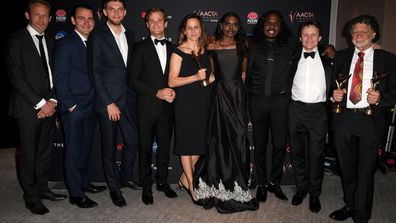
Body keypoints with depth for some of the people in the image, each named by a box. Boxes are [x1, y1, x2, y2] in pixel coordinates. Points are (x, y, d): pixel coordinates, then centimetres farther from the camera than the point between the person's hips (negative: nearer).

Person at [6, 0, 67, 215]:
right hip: (28, 108, -5)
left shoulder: (49, 41, 13)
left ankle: (42, 188, 28)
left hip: (48, 106, 6)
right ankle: (31, 197, 16)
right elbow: (16, 76, -11)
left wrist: (52, 101, -1)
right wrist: (40, 103, -14)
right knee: (29, 154, 3)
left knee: (45, 151, 13)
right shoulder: (17, 40, -5)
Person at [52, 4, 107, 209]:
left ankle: (83, 182, 31)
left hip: (90, 107, 6)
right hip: (73, 108, -6)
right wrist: (70, 105, -13)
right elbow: (59, 78, -10)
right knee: (74, 149, 1)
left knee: (85, 147, 16)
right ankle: (75, 194, 12)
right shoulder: (65, 44, -6)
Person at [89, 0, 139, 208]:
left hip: (128, 99, 5)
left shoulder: (130, 35, 11)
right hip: (108, 101, -5)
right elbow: (95, 73, -9)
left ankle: (125, 177, 32)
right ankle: (114, 188, 22)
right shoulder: (98, 37, -5)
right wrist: (108, 103, -13)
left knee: (132, 141, 9)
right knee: (109, 147, 6)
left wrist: (134, 95, 5)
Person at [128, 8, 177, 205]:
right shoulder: (140, 47, -1)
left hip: (167, 107, 3)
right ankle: (146, 187, 21)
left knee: (164, 146, 12)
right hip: (147, 107, -3)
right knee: (145, 148, 6)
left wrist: (173, 92, -7)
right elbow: (133, 79, -7)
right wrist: (156, 92, -15)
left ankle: (162, 181, 29)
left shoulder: (173, 48, 10)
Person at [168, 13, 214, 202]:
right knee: (186, 143, 3)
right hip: (185, 103, -5)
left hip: (203, 103, 6)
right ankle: (191, 185, 17)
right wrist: (195, 77, -22)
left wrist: (212, 77, 4)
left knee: (200, 143, 10)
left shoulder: (205, 51, 10)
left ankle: (185, 178, 28)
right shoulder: (178, 52, -7)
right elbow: (172, 81, -14)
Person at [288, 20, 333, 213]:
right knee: (297, 152, 10)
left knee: (316, 154, 3)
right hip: (296, 109, 2)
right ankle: (301, 188, 27)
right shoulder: (294, 58, 7)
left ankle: (315, 194, 19)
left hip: (318, 111, -1)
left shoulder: (327, 59, 4)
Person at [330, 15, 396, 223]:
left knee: (366, 170, 7)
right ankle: (350, 205, 37)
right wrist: (334, 94, -8)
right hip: (343, 119, 3)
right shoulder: (341, 56, 9)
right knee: (346, 167, 17)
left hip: (370, 121, -3)